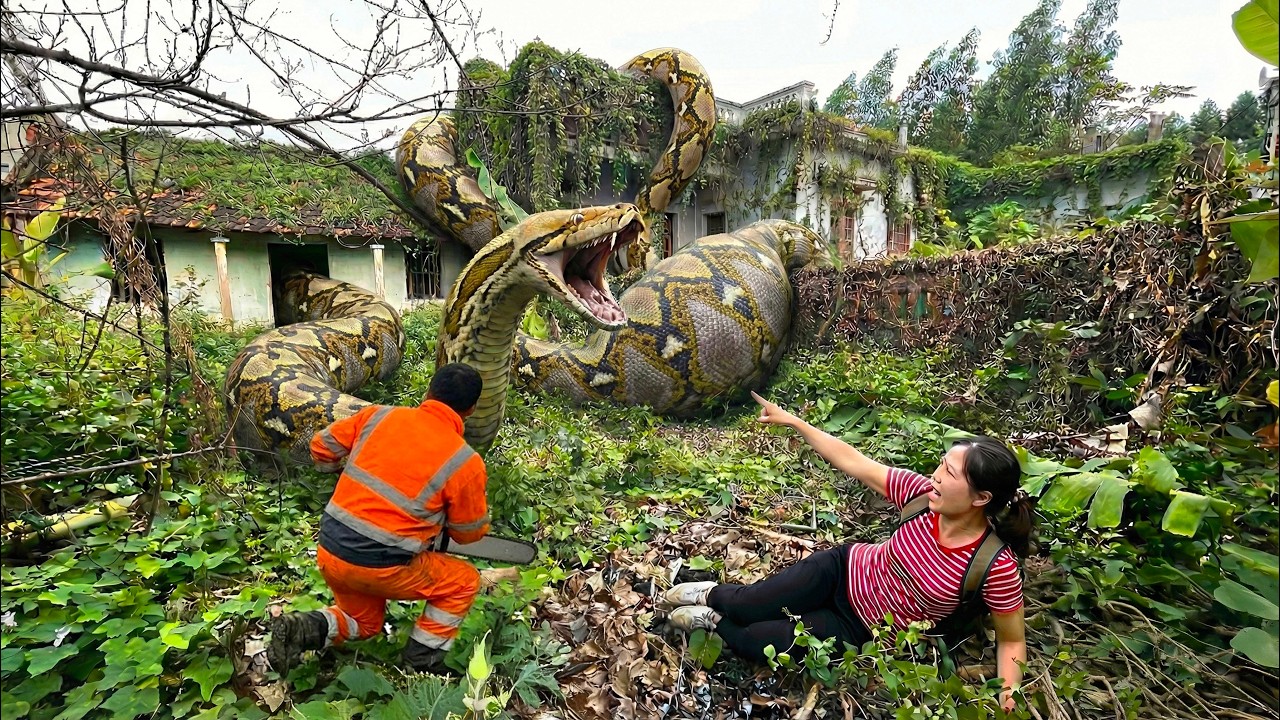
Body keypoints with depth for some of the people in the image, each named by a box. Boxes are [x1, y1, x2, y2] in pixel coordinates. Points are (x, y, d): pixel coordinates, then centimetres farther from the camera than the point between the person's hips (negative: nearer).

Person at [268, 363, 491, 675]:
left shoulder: (378, 415, -2)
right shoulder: (465, 463, -12)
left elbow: (322, 446, 12)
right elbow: (469, 532, 2)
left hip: (329, 553, 6)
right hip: (381, 568, -5)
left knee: (364, 622, 32)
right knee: (464, 581, 17)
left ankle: (302, 629, 7)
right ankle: (421, 666, 13)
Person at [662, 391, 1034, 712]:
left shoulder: (996, 567, -26)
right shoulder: (923, 493, -19)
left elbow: (1012, 640, -9)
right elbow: (852, 462, -15)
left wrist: (1008, 699, -22)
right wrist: (792, 420, -14)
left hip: (862, 631, -2)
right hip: (845, 571, 2)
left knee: (751, 642, -11)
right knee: (746, 605, -8)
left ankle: (715, 620, 21)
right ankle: (712, 595, 26)